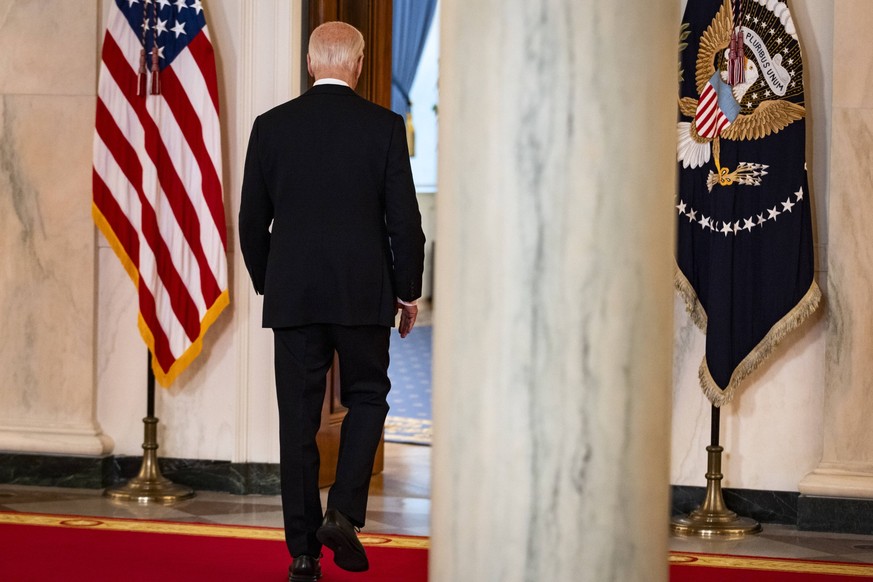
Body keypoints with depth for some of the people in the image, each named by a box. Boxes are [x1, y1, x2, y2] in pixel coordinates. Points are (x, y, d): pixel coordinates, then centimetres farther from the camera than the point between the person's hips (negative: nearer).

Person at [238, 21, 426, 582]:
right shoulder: (384, 126, -4)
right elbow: (404, 220, -4)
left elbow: (252, 222, 6)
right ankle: (345, 511, -2)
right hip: (364, 293, -1)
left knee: (299, 418, 6)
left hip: (293, 296, 2)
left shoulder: (271, 126, 1)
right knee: (366, 397, 17)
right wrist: (408, 292, 8)